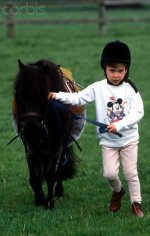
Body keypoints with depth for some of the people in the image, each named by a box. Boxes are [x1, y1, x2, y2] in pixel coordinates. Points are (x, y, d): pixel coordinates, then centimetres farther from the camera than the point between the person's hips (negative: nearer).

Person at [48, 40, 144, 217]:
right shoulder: (98, 88, -6)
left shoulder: (130, 90, -10)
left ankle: (136, 204, 17)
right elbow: (79, 98, -4)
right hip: (108, 141, 1)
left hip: (129, 139, -1)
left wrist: (118, 125, -26)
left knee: (131, 173, 3)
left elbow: (138, 113, -16)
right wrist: (58, 96, -17)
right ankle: (117, 191, 29)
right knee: (109, 173, -3)